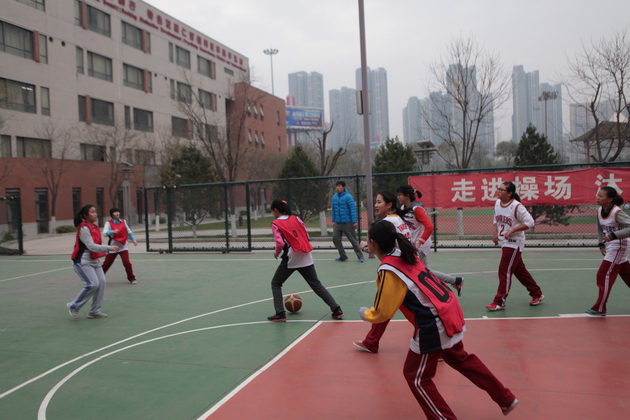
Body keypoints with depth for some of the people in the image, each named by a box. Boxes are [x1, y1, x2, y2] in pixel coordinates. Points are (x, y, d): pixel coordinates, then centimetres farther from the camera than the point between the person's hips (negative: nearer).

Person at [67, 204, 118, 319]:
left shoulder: (95, 227, 10)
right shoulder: (84, 229, -16)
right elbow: (91, 246, -23)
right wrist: (109, 248, -24)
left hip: (94, 261, 8)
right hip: (82, 261, -8)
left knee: (102, 282, -2)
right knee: (92, 284, -16)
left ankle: (94, 311, 8)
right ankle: (74, 306, 5)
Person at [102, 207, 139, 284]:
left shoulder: (123, 221, 6)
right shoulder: (108, 223, -6)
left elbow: (129, 231, 16)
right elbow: (105, 232, -21)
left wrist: (133, 239, 7)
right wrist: (113, 231, -39)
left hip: (123, 246, 2)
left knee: (126, 262, -11)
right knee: (107, 263, 6)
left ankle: (132, 278, 1)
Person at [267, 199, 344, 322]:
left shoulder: (276, 224, -4)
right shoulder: (296, 219, 11)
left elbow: (280, 243, -13)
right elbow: (307, 236, 11)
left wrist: (276, 253, 5)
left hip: (291, 259, -5)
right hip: (306, 257, 5)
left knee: (275, 283, 15)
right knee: (316, 284, 13)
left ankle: (280, 313, 8)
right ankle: (336, 310, 9)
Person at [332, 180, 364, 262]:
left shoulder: (348, 197, -10)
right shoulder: (334, 197, 9)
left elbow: (353, 209, -14)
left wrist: (354, 221, -19)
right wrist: (333, 220, 16)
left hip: (347, 223, -6)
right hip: (337, 223, 6)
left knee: (353, 240, 0)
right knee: (335, 238, -1)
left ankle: (360, 257, 12)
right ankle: (343, 257, 12)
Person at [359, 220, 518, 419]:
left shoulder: (388, 271, -19)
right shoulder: (405, 253, 4)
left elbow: (382, 314, -12)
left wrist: (365, 314, 10)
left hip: (434, 325, -9)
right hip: (450, 312, 9)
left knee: (416, 377, 12)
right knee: (460, 358, 31)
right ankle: (506, 399, 42)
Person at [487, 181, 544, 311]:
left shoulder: (516, 206, -18)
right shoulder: (497, 203, 4)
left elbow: (529, 222, -17)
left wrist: (512, 230, -24)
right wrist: (495, 232, 4)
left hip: (514, 243, -8)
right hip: (504, 242, 8)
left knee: (505, 271, -8)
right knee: (519, 270, 17)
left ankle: (499, 302, -1)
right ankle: (537, 294, 33)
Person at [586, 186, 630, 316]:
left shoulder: (617, 212, -21)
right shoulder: (600, 211, 2)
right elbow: (600, 229, 14)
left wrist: (613, 236, -35)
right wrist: (601, 244, 5)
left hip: (619, 246, -8)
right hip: (610, 247, 8)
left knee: (604, 275, -8)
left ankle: (599, 309, -2)